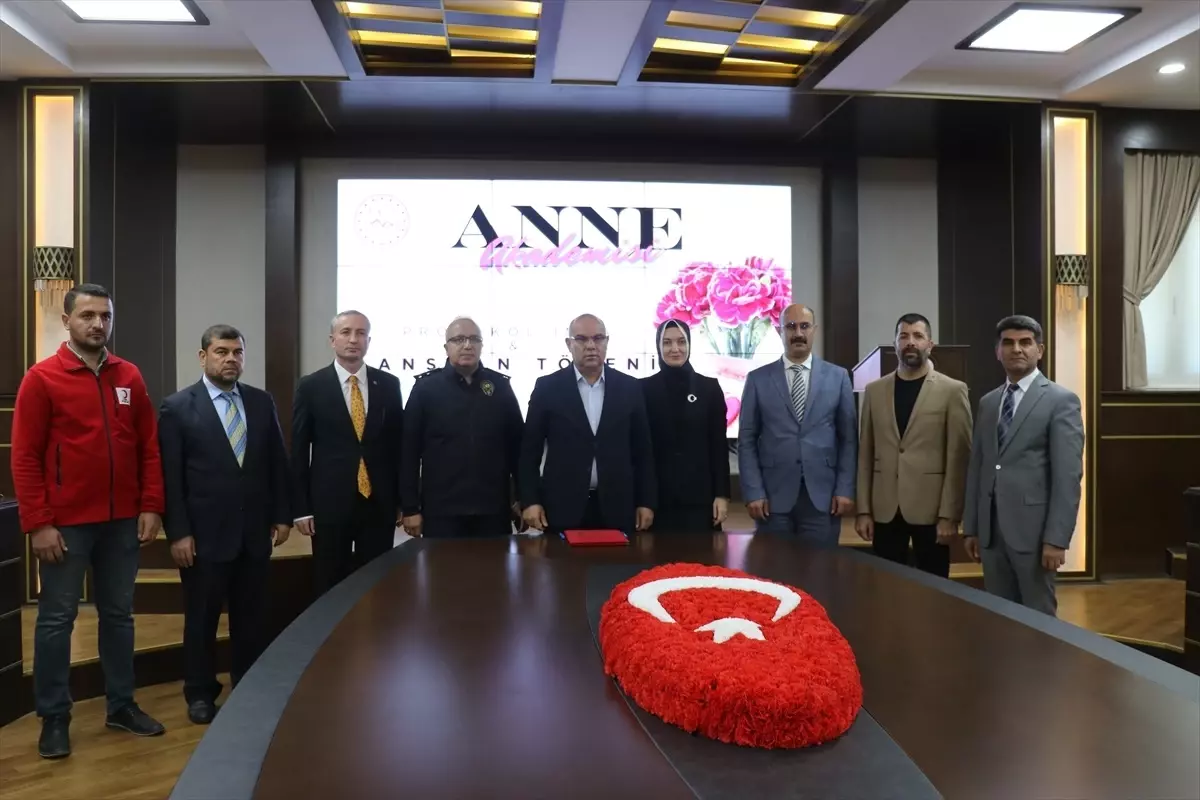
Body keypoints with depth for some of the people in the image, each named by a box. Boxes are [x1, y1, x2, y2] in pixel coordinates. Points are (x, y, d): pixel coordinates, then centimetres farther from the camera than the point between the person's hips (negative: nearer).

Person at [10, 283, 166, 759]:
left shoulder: (130, 378, 5)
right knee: (57, 618, 7)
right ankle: (54, 718, 20)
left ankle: (121, 706, 25)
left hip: (122, 521, 4)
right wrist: (38, 524, -11)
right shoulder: (42, 378, -5)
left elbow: (149, 447, 7)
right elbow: (25, 457, -7)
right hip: (65, 524, -4)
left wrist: (151, 506, 0)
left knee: (118, 614, 12)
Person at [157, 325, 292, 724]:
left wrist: (282, 515, 5)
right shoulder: (177, 407, -4)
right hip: (205, 534, -3)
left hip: (255, 531, 3)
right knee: (202, 618, 11)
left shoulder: (262, 402, 6)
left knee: (251, 616, 12)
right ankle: (200, 693, 28)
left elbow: (277, 463, 9)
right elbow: (170, 476, -7)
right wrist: (178, 533, -10)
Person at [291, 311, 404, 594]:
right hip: (329, 503, -1)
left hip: (379, 503, 1)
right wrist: (301, 508, -2)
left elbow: (398, 444, 7)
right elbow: (298, 451, 1)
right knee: (330, 588, 9)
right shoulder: (310, 387, -1)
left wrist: (402, 500, 6)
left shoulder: (388, 384, 4)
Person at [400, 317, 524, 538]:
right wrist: (410, 507, -3)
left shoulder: (500, 386, 6)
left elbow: (517, 444, 9)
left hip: (494, 509, 2)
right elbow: (409, 449, -1)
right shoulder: (426, 387, -1)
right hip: (441, 510, -2)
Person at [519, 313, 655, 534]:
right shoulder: (547, 387, 1)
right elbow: (530, 449, 2)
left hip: (616, 507, 2)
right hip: (562, 507, -1)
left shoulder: (629, 387, 6)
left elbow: (642, 449, 8)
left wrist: (645, 502, 4)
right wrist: (530, 500, -5)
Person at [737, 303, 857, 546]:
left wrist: (845, 489, -1)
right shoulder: (758, 379, 4)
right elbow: (747, 440, 2)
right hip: (773, 495, 0)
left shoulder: (838, 376, 6)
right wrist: (753, 492, -5)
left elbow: (849, 438, 6)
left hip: (823, 495, 1)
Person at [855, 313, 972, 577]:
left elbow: (959, 457, -4)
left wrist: (950, 515, -9)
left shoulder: (952, 390, -1)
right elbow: (865, 454, 8)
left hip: (931, 510, -2)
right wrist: (863, 509, 3)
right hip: (885, 510, 3)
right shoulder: (874, 390, 8)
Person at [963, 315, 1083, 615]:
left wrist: (1056, 539, -16)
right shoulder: (987, 402, 13)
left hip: (1033, 529, -5)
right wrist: (970, 528, 10)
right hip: (990, 530, 5)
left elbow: (1068, 476, -10)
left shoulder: (1061, 401, -4)